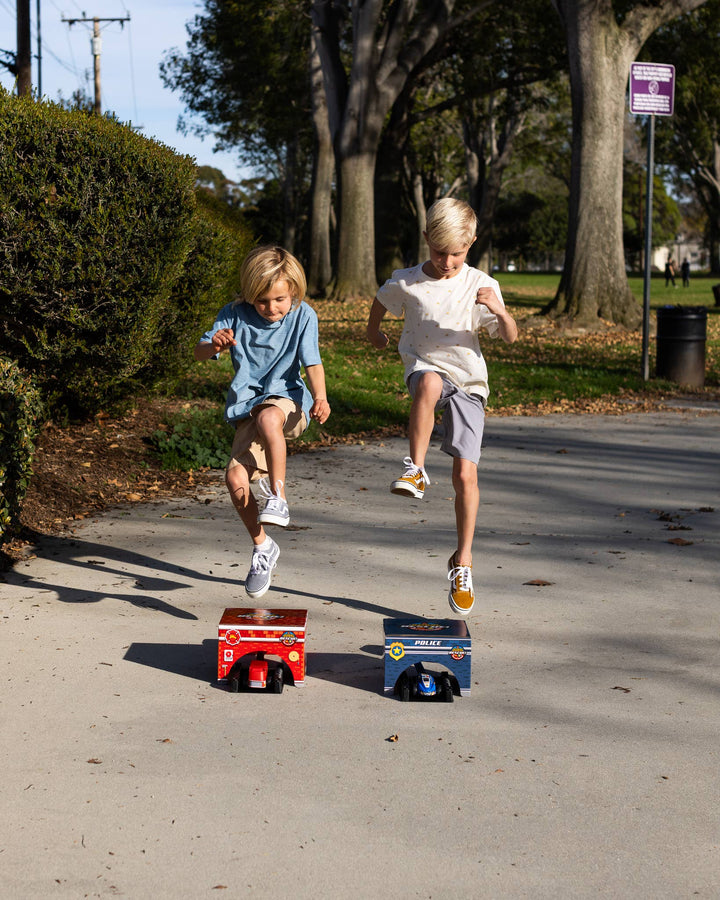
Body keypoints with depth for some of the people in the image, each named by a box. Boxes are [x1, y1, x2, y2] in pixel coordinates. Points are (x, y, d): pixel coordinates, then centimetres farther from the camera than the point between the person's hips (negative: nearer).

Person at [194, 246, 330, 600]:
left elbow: (312, 362, -7)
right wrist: (214, 345, -27)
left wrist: (320, 397, -27)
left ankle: (277, 496, -25)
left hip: (287, 398, -3)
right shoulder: (235, 314, -1)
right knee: (236, 478, -16)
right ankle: (262, 546, 7)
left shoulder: (303, 316, -4)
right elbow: (199, 352, -2)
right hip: (248, 405, 3)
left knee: (267, 417, -41)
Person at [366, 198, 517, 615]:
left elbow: (511, 337, -8)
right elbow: (382, 301, 19)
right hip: (425, 366, 0)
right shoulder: (406, 282, -3)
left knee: (466, 474, -7)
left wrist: (499, 310, -27)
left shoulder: (481, 285, -5)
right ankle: (416, 470, -30)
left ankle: (463, 561, 7)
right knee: (429, 384, -41)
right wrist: (374, 330, 34)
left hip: (468, 380, 0)